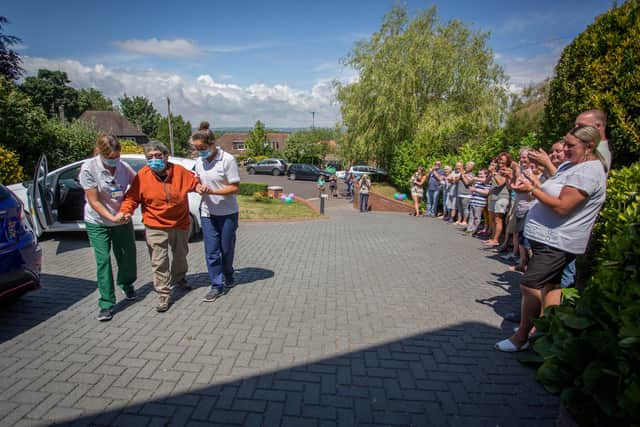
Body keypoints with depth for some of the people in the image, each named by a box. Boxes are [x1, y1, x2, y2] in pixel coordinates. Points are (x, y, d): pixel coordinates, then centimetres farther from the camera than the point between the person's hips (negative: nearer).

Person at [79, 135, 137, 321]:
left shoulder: (123, 167, -10)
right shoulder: (89, 168, -16)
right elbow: (93, 201, -16)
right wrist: (111, 217, -23)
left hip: (122, 220, 3)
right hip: (98, 222, -2)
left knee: (127, 255, 13)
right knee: (103, 261, -2)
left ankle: (126, 284, 43)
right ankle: (106, 304, 8)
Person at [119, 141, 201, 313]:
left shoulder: (179, 171, -9)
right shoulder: (142, 176, -12)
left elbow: (194, 182, 4)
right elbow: (132, 198, -6)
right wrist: (125, 211, -22)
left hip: (180, 223, 3)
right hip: (155, 227, -2)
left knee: (180, 255, 22)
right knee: (159, 262, -3)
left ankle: (179, 279, 49)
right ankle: (164, 295, 10)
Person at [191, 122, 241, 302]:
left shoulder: (227, 159, -16)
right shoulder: (199, 161, 1)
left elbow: (235, 188, -15)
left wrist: (212, 191, -24)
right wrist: (199, 188, -9)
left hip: (227, 213, -4)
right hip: (207, 212, 4)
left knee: (227, 248, 12)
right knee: (211, 251, 1)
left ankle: (228, 277, 37)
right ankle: (217, 285, 13)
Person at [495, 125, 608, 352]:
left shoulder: (587, 172, -18)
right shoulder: (573, 166, 15)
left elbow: (562, 207, -23)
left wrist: (532, 189, -19)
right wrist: (536, 185, 6)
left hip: (557, 242, -11)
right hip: (551, 239, 11)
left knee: (530, 285, -10)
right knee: (549, 285, 16)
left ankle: (522, 336, 1)